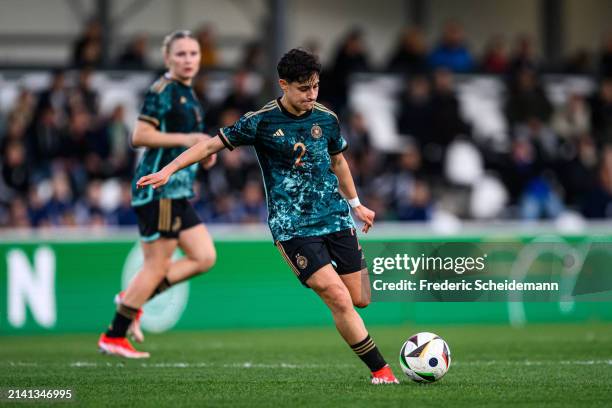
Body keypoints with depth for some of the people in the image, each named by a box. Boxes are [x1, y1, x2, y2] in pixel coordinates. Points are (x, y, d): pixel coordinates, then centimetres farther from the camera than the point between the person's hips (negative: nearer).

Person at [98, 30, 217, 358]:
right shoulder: (163, 90, -11)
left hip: (178, 192, 10)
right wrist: (184, 139, -21)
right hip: (159, 188, -10)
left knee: (204, 258, 4)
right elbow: (139, 136, -18)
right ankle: (113, 337, 2)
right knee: (157, 266, -6)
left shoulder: (188, 94, 18)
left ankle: (132, 298, 11)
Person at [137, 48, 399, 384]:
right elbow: (213, 144, -3)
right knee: (338, 298, -16)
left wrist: (356, 204, 30)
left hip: (336, 218, 5)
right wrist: (168, 170, -11)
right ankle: (381, 371, -8)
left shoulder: (326, 119, 4)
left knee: (360, 299, 1)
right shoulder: (261, 122, -9)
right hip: (292, 227, -5)